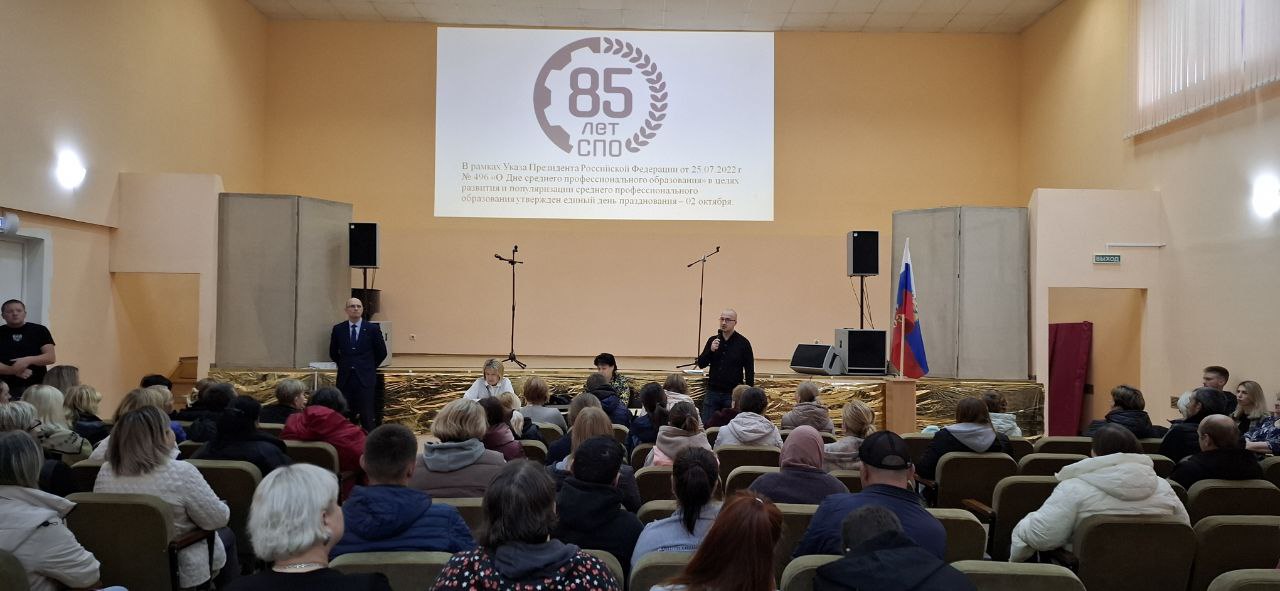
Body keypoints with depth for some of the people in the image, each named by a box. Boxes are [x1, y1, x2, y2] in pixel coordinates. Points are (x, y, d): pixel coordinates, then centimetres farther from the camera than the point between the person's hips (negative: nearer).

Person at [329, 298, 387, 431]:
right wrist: (344, 365, 14)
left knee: (367, 416, -1)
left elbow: (382, 353, 7)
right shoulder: (338, 329, 5)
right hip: (345, 378, 2)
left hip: (365, 378, -2)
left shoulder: (373, 329, -1)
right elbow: (333, 352, 17)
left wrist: (370, 367, 9)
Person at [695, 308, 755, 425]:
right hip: (712, 392, 3)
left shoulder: (743, 343, -3)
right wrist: (711, 350, -12)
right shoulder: (712, 340, 7)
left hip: (733, 393, -3)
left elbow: (750, 371, -1)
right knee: (706, 425, 1)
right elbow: (701, 364, 5)